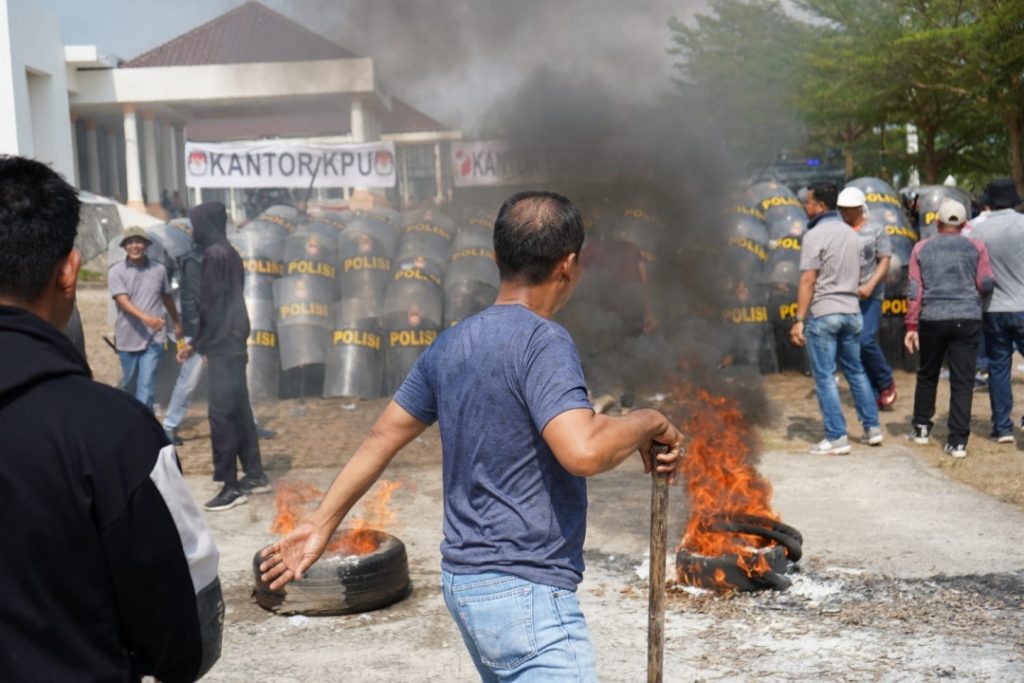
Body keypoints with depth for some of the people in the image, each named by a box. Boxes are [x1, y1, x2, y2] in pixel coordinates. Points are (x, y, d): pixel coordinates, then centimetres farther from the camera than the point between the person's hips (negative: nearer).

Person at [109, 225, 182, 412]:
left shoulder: (159, 269, 2)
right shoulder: (116, 272, -4)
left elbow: (167, 298, 17)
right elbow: (123, 301, -17)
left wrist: (177, 323, 28)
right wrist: (145, 317, -34)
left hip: (153, 338, 0)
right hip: (127, 338, 0)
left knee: (146, 385, -7)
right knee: (128, 383, 16)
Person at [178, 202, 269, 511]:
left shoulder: (214, 254, -14)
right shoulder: (228, 253, 16)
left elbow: (211, 304, -15)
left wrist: (200, 346, -4)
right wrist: (195, 343, 21)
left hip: (223, 346, -10)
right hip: (233, 343, 10)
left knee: (221, 412, -6)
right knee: (238, 409, 14)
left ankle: (231, 486, -3)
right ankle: (255, 475, 21)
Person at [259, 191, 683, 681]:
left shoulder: (450, 345, 8)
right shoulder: (542, 341, -16)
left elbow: (382, 437, 14)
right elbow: (583, 451, -30)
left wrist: (321, 524, 23)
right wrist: (647, 422, -11)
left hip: (465, 579, 9)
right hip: (526, 590, -9)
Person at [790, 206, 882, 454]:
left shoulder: (814, 236, -11)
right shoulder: (851, 234, 12)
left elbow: (808, 281, -15)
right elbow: (856, 277, 15)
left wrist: (799, 320, -14)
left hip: (822, 313, -7)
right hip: (851, 311, 7)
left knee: (825, 376, -1)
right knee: (856, 371, 17)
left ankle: (837, 437, -1)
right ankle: (872, 428, 22)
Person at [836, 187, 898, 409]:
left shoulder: (876, 229, 1)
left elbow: (885, 261, -4)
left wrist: (870, 285, -18)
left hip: (870, 296, -4)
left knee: (866, 341, -18)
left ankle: (886, 382, 6)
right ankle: (873, 395, 14)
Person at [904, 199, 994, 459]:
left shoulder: (922, 248, 5)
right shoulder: (976, 247, 3)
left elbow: (915, 290, 1)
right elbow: (986, 285, -1)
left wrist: (911, 325, 4)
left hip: (932, 320, 1)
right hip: (967, 319, -1)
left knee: (927, 375, 18)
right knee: (962, 381, 0)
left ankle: (922, 427, 28)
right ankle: (958, 440, -3)